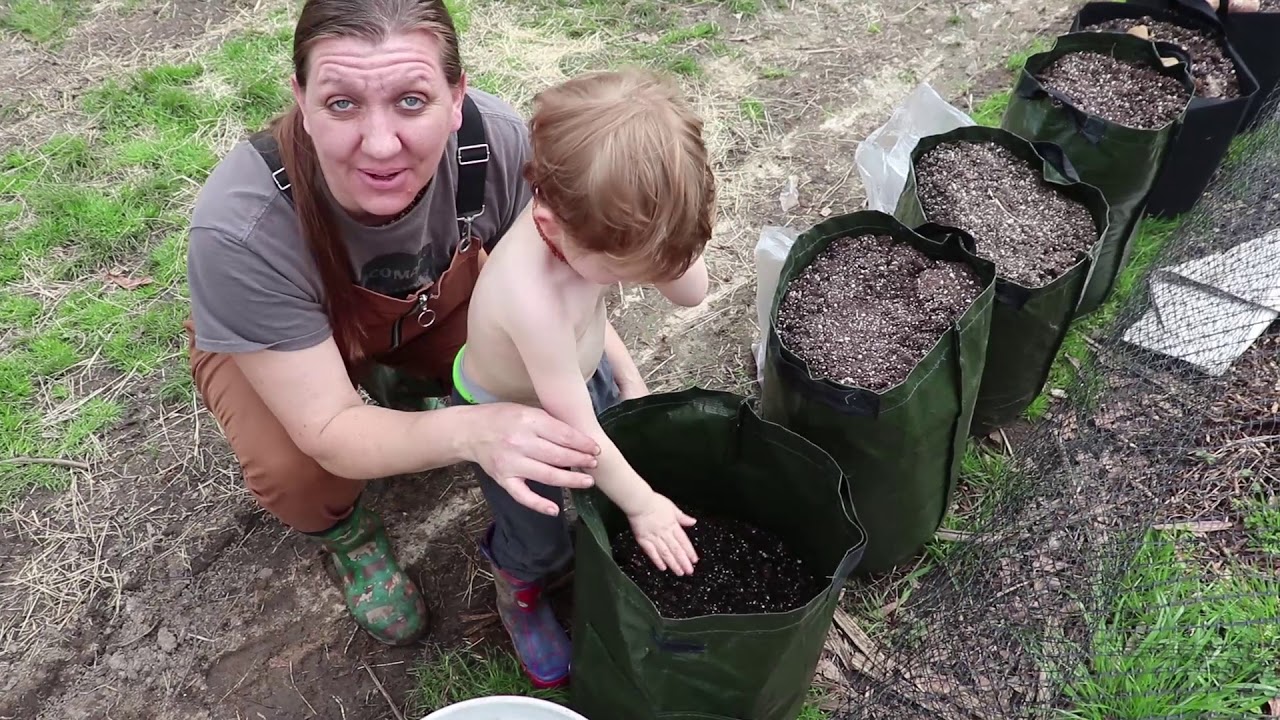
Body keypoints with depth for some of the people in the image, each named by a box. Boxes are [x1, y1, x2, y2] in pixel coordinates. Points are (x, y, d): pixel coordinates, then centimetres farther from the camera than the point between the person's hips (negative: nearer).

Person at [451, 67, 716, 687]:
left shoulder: (593, 222, -27)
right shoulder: (533, 297, -46)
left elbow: (691, 292, -17)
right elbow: (576, 429, -34)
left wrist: (665, 240, -38)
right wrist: (642, 505, -20)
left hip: (577, 374, 6)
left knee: (628, 451, 24)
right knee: (543, 540, 13)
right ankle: (516, 591, 47)